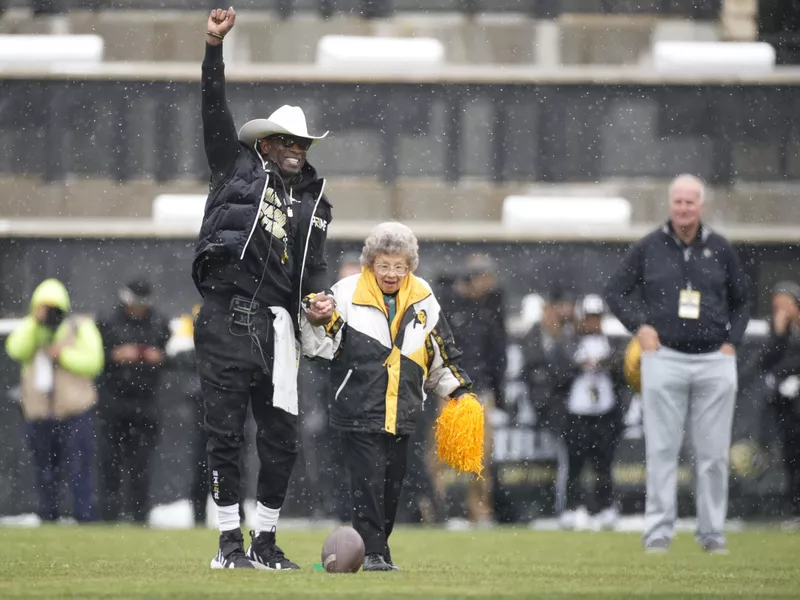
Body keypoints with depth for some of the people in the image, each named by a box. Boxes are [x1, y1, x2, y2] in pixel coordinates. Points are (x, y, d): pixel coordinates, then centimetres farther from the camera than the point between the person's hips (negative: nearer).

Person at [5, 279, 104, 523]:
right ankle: (48, 519, 22)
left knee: (79, 470, -9)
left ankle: (84, 517, -8)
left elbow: (92, 362, -9)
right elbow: (16, 350, -12)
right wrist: (35, 321, -18)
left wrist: (64, 355, -18)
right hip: (38, 414, 4)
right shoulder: (29, 328, 10)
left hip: (74, 413, -4)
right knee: (45, 472, 12)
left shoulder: (81, 327, 1)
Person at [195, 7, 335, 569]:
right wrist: (215, 46, -10)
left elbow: (314, 266, 17)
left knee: (282, 437, 2)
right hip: (225, 318, -4)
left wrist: (322, 298, -5)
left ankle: (266, 539, 13)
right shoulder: (238, 168, 9)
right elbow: (215, 112, 0)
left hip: (275, 325, 4)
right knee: (226, 433, -2)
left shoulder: (314, 201, 18)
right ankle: (230, 540, 4)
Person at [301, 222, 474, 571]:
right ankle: (372, 552, -9)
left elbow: (442, 355, 19)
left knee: (392, 484, 8)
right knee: (368, 480, -12)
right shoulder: (347, 294, -4)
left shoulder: (423, 300, 8)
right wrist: (318, 322, -20)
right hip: (359, 408, -4)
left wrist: (459, 392, 16)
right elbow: (318, 348, -1)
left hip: (401, 411, 4)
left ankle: (379, 548, 19)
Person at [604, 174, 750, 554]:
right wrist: (639, 325, -3)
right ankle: (658, 530, 2)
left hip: (715, 362, 1)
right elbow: (615, 291, 11)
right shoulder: (648, 248, 4)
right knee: (662, 450, -2)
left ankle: (712, 532, 9)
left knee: (714, 452, 2)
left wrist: (731, 342, 6)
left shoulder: (720, 249, 8)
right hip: (665, 359, -1)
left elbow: (741, 301, 18)